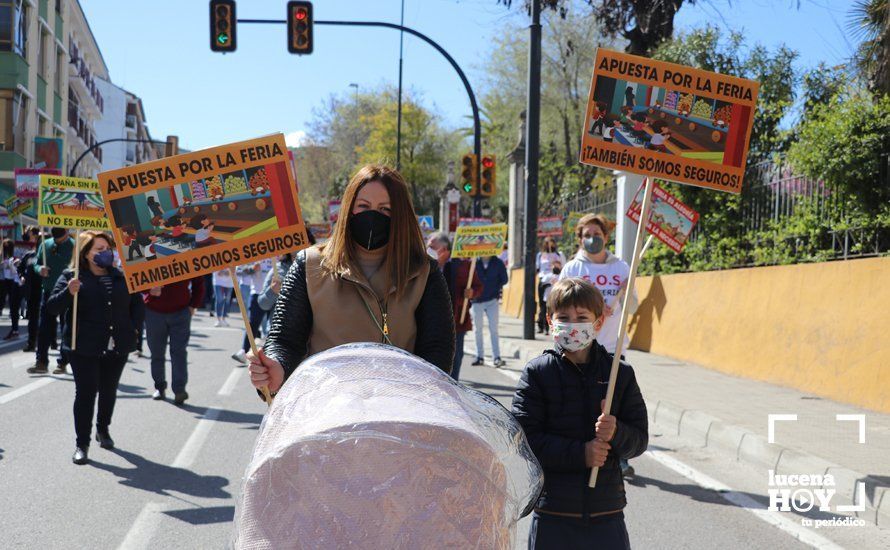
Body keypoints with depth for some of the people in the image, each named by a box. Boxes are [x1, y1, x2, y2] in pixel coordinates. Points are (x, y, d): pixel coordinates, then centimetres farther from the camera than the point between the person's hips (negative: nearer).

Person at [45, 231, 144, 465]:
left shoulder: (121, 277, 9)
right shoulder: (72, 277, -3)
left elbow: (137, 304, 21)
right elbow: (52, 308, -8)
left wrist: (129, 327, 7)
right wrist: (68, 292, -26)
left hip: (117, 347, 4)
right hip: (84, 348, -4)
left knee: (109, 391, 15)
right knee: (85, 393, -5)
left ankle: (103, 429, 37)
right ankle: (82, 443, 2)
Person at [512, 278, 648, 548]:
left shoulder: (620, 373, 5)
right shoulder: (537, 373, -1)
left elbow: (640, 438, 5)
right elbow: (525, 440, -8)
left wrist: (616, 433, -17)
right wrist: (580, 453, -17)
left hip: (607, 509, 2)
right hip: (552, 512, -1)